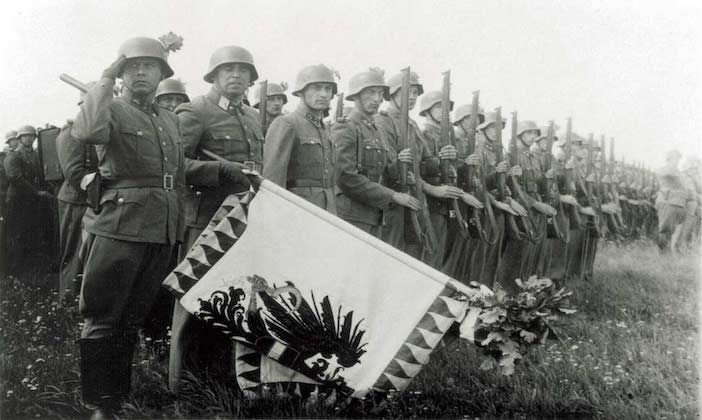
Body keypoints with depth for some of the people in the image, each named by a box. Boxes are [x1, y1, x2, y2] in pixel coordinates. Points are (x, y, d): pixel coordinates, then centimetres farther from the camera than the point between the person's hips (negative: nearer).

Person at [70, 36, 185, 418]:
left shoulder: (170, 120, 19)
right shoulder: (111, 109, 1)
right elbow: (86, 131, -24)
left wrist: (179, 227, 17)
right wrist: (107, 77, -15)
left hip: (162, 232, 6)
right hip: (119, 227, -6)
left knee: (133, 319, 15)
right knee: (102, 320, -2)